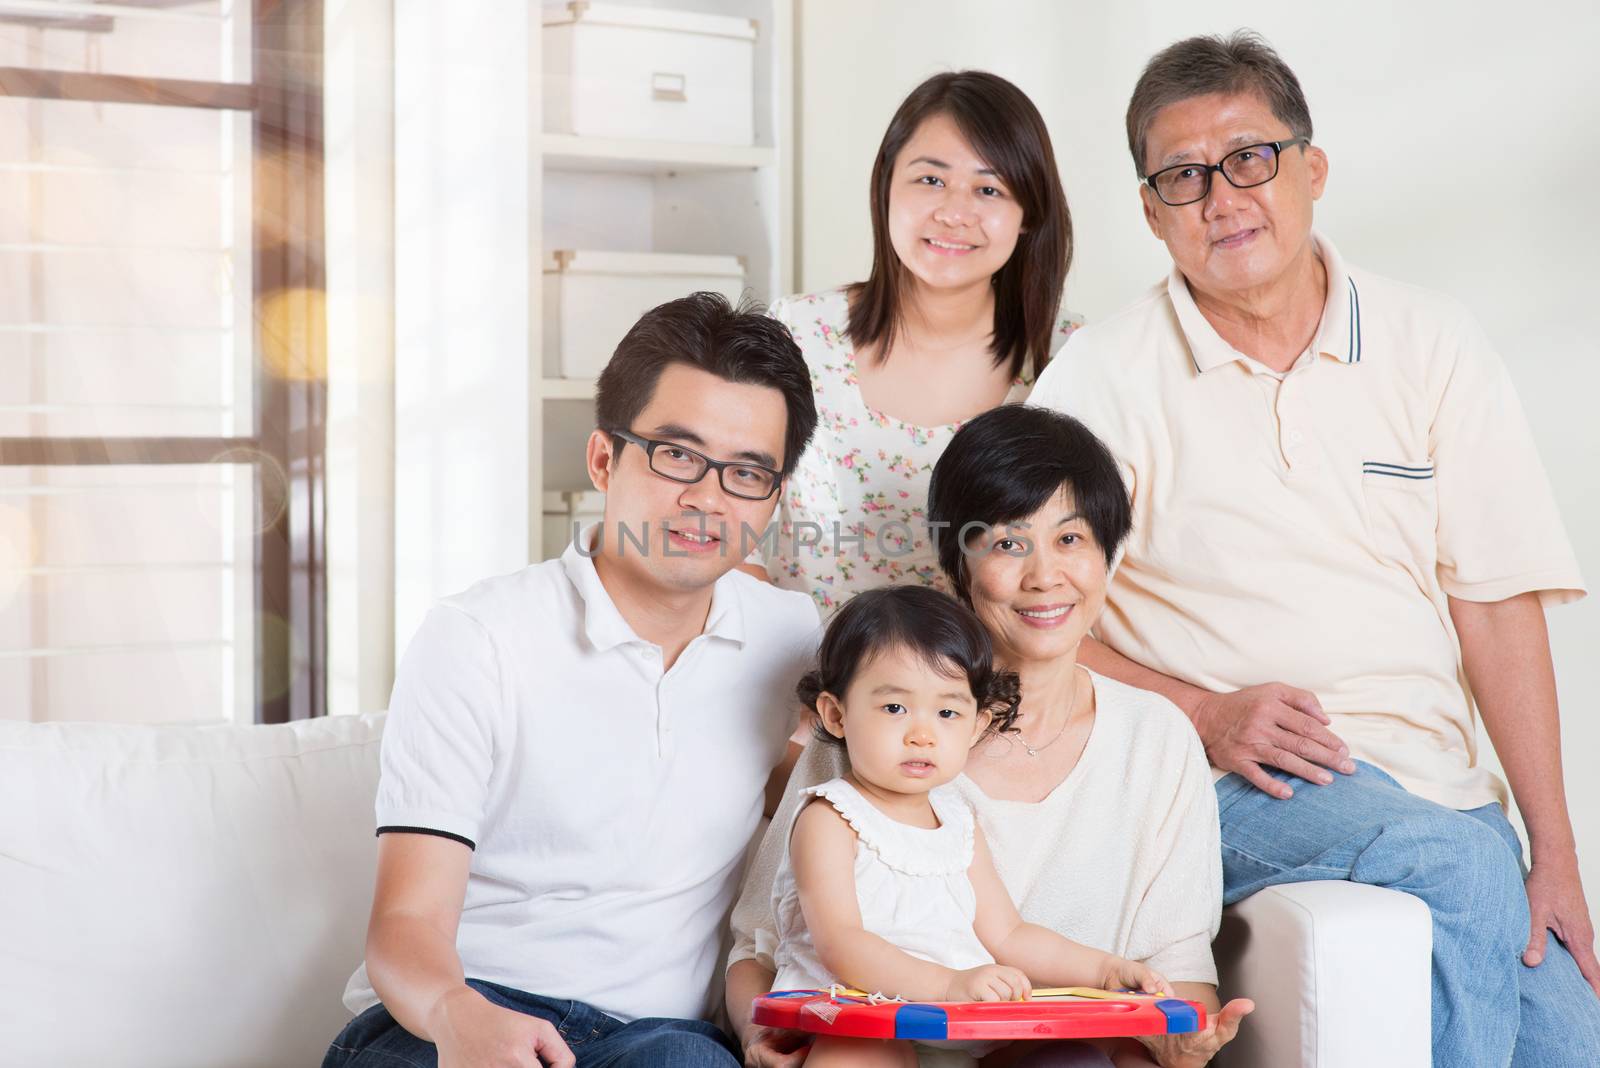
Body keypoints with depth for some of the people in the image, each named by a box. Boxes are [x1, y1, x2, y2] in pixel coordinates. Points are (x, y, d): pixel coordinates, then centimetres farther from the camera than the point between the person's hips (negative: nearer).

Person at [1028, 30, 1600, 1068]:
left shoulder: (1434, 347, 7)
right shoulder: (1100, 381, 0)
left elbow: (1499, 603, 3)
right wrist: (1206, 715, -16)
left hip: (1432, 779, 3)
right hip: (1226, 783, -3)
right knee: (1461, 865, -30)